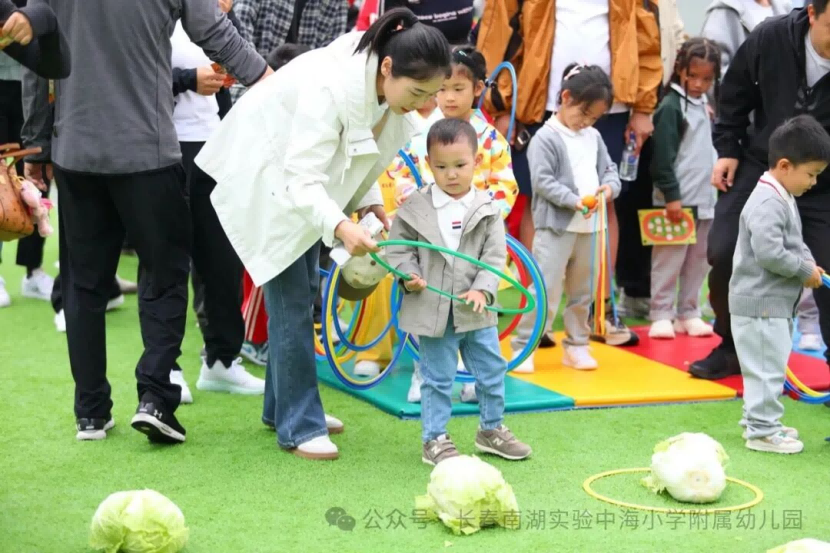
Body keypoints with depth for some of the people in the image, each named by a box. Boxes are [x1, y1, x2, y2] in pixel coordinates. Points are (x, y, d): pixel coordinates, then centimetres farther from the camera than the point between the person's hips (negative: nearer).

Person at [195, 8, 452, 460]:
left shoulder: (386, 83, -12)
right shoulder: (330, 87, -37)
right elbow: (303, 177, -40)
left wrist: (369, 200, -9)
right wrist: (339, 227, -56)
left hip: (301, 183, 9)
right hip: (265, 182, -9)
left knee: (302, 295, 15)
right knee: (291, 301, -10)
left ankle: (280, 405, 29)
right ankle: (298, 428, -2)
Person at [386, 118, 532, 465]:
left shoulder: (486, 209, -1)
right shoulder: (415, 208, -5)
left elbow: (495, 255, -3)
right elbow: (398, 248, 2)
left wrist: (483, 289, -16)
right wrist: (408, 275, -15)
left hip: (475, 311, 3)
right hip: (432, 311, -3)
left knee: (492, 372, 14)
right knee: (437, 378, 6)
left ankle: (491, 430, 33)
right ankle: (434, 440, 17)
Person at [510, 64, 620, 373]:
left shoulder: (594, 137, 12)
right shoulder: (546, 138, -9)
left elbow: (609, 169, 16)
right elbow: (543, 181, -16)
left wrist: (609, 187, -7)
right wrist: (574, 201, -24)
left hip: (589, 226, 7)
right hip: (555, 226, -7)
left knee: (582, 290, 14)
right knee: (546, 289, -9)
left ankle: (576, 346, 24)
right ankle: (523, 347, -2)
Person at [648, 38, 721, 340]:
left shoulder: (704, 104, 14)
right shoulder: (671, 106, -11)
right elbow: (662, 157, -15)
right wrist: (672, 195, -17)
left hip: (705, 200, 8)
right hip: (677, 201, -8)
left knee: (698, 261, 11)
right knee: (668, 261, -3)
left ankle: (688, 313, 19)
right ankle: (661, 315, 3)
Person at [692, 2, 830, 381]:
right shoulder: (771, 37, -19)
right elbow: (735, 93, 1)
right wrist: (727, 149, 2)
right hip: (760, 166, 2)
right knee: (723, 253, -2)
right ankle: (732, 348, 20)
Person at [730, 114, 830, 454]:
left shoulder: (784, 199, 11)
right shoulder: (768, 203, -22)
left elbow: (793, 242, 22)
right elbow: (769, 253, -29)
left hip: (775, 304, 11)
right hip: (760, 304, -11)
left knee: (769, 367, 19)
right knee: (767, 368, -4)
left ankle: (758, 421, 30)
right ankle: (762, 431, 3)